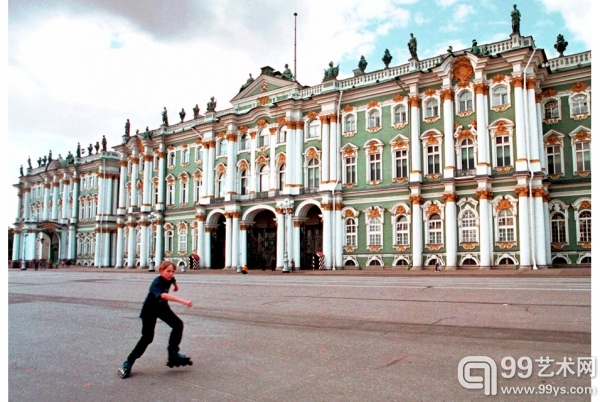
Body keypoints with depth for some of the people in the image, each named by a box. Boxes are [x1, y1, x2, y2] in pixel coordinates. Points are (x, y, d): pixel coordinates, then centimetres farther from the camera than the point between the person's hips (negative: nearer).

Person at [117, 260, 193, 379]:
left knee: (178, 324, -3)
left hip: (162, 307, 7)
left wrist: (175, 285, 36)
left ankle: (173, 352, 10)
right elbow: (163, 295, -58)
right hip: (149, 310, -7)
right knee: (147, 337, -11)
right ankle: (128, 363, 1)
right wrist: (183, 301, -69)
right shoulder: (157, 283, -37)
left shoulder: (169, 278, -14)